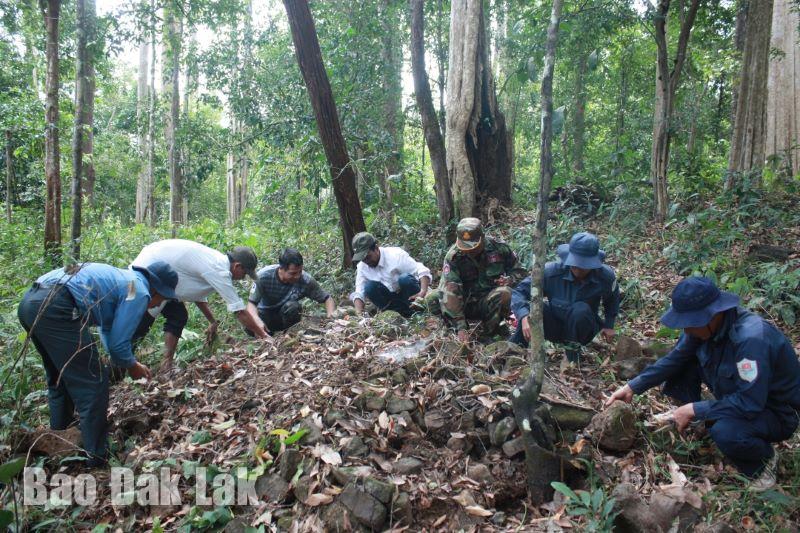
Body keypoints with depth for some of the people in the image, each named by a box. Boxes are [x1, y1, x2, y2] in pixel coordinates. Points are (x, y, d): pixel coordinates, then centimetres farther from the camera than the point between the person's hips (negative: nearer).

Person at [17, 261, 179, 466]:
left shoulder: (122, 278, 29)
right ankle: (97, 457, 6)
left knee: (59, 380, 25)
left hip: (30, 301, 11)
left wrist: (127, 362, 37)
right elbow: (118, 342, -1)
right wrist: (132, 367, 19)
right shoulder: (139, 292, 1)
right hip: (55, 308, -11)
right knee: (92, 383, 0)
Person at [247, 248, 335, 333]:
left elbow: (327, 298, -14)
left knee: (292, 306, -34)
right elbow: (251, 303, -23)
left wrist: (331, 313, -36)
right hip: (265, 314, 0)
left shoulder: (306, 280, -25)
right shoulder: (263, 276, -26)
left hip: (287, 316, 0)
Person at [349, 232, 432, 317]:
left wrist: (423, 292, -46)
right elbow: (359, 293, -7)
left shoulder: (396, 255, -21)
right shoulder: (362, 267, -5)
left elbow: (423, 272, -27)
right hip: (391, 297, 5)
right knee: (369, 287, -21)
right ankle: (402, 314, -13)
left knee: (405, 279, -34)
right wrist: (359, 313, -26)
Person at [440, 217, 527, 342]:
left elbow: (520, 271, 8)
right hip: (466, 303, -1)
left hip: (492, 302, 1)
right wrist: (461, 328, -31)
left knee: (504, 293, -34)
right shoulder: (453, 256, -15)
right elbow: (449, 293, -24)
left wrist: (510, 280, -17)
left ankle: (490, 332, -10)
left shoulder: (499, 248, -8)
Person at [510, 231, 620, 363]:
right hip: (555, 327, -1)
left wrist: (609, 325, 1)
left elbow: (612, 300, 7)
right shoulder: (552, 271, -25)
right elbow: (518, 292, -27)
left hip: (583, 331, 1)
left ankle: (573, 352, -11)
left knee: (581, 310, -34)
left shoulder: (606, 276, -18)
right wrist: (524, 317, -43)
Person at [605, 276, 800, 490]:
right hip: (736, 395, 7)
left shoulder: (751, 338, -37)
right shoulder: (706, 322, -13)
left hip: (775, 411, -7)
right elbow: (674, 359, -2)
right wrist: (632, 387, -8)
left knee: (726, 432, -36)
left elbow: (750, 403, -36)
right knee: (683, 365, -7)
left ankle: (765, 459, -3)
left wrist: (694, 409, -28)